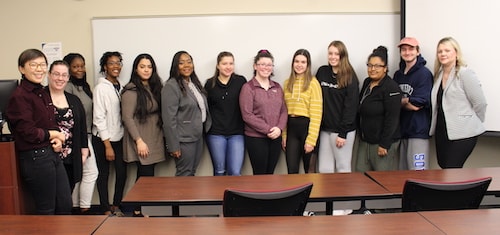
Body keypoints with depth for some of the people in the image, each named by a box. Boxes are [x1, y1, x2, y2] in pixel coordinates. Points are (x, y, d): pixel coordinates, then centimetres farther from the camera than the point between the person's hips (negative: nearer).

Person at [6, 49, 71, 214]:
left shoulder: (43, 93, 12)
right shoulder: (19, 96, -14)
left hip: (52, 154, 8)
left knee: (65, 205, 14)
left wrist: (57, 139, 0)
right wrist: (52, 134, -4)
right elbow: (28, 132, -20)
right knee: (46, 211, 6)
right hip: (35, 157, -8)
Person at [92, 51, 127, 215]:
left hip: (119, 137, 5)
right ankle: (106, 210, 18)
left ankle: (116, 205, 22)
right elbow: (99, 118, -13)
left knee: (122, 172, 4)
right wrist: (107, 145, -14)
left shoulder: (120, 87, 7)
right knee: (104, 174, 6)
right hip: (103, 139, -5)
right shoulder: (101, 88, -11)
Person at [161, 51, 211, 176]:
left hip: (198, 136, 8)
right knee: (185, 175, 3)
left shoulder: (194, 83, 11)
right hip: (184, 139, -7)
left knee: (192, 173, 15)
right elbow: (169, 119, -18)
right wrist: (173, 146, -18)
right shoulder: (171, 86, -14)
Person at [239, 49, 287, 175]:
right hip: (256, 138, -5)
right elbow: (247, 115, -12)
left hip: (275, 137, 5)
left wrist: (279, 128, -8)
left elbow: (283, 110, 10)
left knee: (270, 174, 11)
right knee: (260, 175, 1)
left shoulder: (277, 87, 12)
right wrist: (267, 129, -16)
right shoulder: (248, 87, -5)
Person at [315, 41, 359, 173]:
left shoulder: (350, 78, -6)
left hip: (343, 129, -4)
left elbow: (351, 106, -9)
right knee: (324, 169, 8)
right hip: (325, 129, 4)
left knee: (343, 167, 5)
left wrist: (342, 133, -13)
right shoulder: (322, 72, 7)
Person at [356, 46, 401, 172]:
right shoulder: (367, 82, 11)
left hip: (382, 142, -8)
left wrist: (384, 144, -19)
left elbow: (392, 118, -19)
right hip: (365, 140, 8)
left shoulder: (391, 87, -15)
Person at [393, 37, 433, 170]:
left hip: (418, 130, -6)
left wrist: (401, 101, -1)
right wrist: (408, 103, -7)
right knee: (402, 172, 12)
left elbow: (420, 102, -14)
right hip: (401, 129, 6)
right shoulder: (398, 75, 14)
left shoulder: (424, 73, -6)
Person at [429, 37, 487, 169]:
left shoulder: (465, 74, -10)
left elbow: (480, 103, -8)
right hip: (442, 131, 7)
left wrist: (473, 124, 2)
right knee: (443, 167, 12)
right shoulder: (438, 75, 12)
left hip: (462, 133, -7)